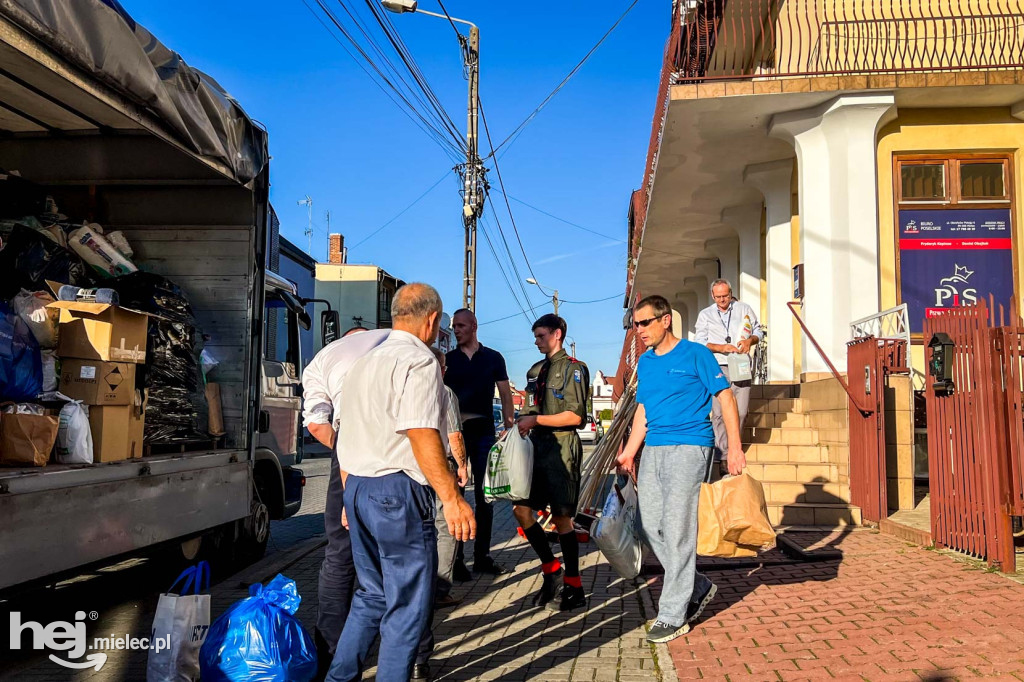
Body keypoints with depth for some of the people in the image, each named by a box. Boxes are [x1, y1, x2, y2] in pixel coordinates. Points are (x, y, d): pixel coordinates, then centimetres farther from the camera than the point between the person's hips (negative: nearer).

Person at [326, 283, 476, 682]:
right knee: (408, 603, 3)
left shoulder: (363, 363, 16)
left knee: (372, 595, 20)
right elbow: (421, 434, -22)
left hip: (358, 488, 9)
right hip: (399, 491, -9)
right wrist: (451, 498, -22)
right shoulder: (419, 361, -11)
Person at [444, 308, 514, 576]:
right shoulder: (447, 359, 6)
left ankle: (482, 556, 15)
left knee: (485, 495, 6)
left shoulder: (493, 358, 6)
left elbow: (506, 397, 7)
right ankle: (456, 559, 6)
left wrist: (510, 431, -2)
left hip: (483, 431, 1)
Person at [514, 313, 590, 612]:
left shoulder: (573, 368, -5)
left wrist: (536, 420, -15)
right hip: (537, 446, 8)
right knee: (522, 509, 3)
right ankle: (552, 570, 19)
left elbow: (575, 416, -13)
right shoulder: (535, 371, 18)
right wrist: (521, 424, 5)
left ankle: (573, 588, 11)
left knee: (562, 517, -2)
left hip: (561, 447, -7)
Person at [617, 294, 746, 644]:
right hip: (653, 449, 7)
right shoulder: (645, 362, 15)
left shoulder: (695, 354, -3)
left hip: (689, 447, -7)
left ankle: (673, 616, 1)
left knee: (677, 528, -8)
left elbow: (725, 397, -3)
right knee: (650, 525, 6)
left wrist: (735, 446, -10)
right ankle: (698, 587, 25)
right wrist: (629, 454, 15)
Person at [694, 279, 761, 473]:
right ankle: (722, 453, -3)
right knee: (719, 412, -8)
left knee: (741, 411, -3)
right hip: (718, 368, -1)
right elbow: (700, 342, 4)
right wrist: (723, 347, -10)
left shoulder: (744, 309, 14)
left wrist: (750, 340, -4)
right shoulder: (705, 314, 12)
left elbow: (758, 331, 19)